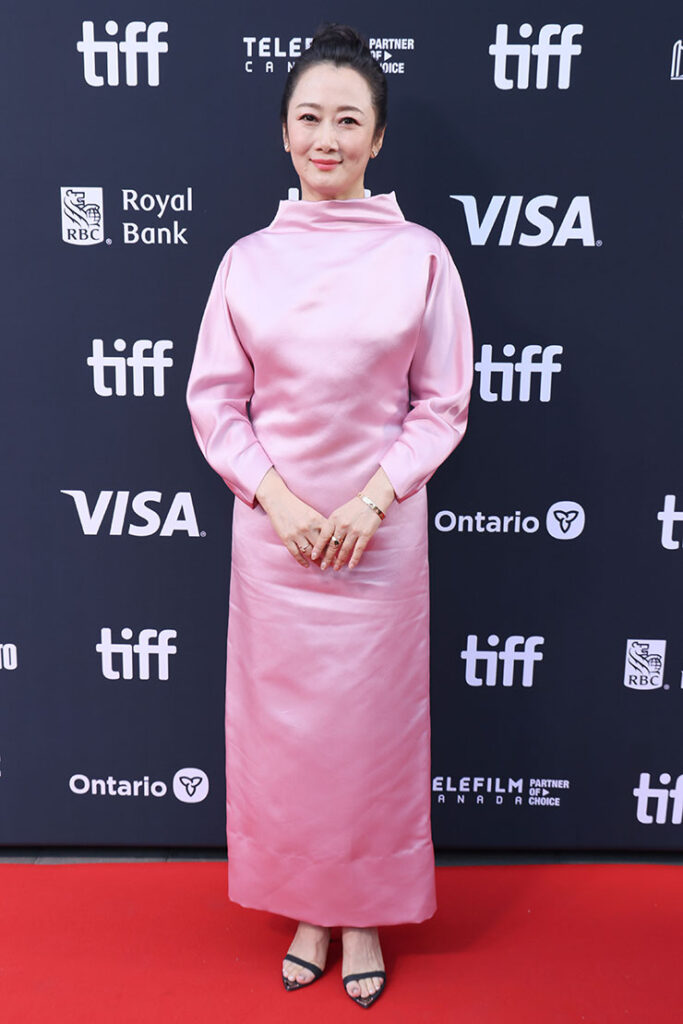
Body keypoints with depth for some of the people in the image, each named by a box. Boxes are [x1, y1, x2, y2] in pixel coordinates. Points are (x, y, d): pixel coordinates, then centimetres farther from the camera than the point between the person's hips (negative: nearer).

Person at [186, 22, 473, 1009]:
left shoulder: (419, 255, -2)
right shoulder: (248, 259, 2)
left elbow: (442, 404, -1)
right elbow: (214, 402, 2)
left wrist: (371, 500, -12)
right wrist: (279, 500, -11)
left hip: (381, 531, -1)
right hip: (272, 528, 2)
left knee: (372, 721, 8)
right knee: (282, 721, 10)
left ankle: (366, 913, 31)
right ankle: (308, 908, 32)